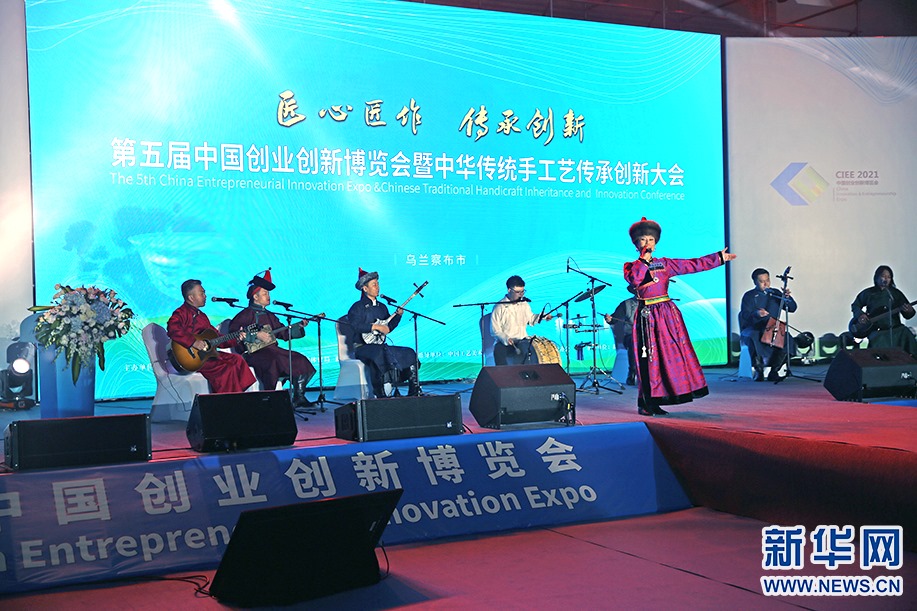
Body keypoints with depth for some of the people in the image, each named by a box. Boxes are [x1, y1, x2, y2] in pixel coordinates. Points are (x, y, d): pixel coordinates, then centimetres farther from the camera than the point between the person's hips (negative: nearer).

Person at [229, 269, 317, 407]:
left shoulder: (269, 316, 22)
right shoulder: (247, 314, -2)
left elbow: (284, 333, 21)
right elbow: (233, 329, -19)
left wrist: (300, 325, 7)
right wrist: (257, 335, -22)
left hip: (272, 349, 8)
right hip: (254, 352, -8)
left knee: (300, 360, -7)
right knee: (273, 361, -37)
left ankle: (299, 397, -2)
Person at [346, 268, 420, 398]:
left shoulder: (382, 307, 18)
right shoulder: (357, 307, -5)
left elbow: (389, 327, 16)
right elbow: (354, 326, -21)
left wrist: (398, 314, 3)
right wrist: (376, 327, -22)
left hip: (380, 346, 8)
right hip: (363, 347, -8)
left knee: (410, 353, -2)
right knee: (378, 353, -39)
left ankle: (414, 392, -1)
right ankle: (380, 394, -35)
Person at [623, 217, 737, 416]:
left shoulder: (665, 264, 13)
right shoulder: (631, 266, 4)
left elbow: (693, 264, 13)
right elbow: (633, 279, -19)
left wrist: (719, 257, 11)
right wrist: (644, 259, -13)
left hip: (668, 313, 4)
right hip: (647, 316, -4)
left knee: (675, 351, -1)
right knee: (650, 357, -6)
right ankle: (647, 403, -2)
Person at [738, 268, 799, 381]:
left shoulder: (775, 293, 14)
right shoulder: (749, 296, 3)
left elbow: (792, 308, 8)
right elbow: (744, 314, -13)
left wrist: (787, 298, -14)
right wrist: (756, 313, -35)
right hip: (753, 330, -3)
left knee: (787, 339, -28)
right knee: (754, 339, -39)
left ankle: (773, 371, -14)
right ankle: (758, 371, -19)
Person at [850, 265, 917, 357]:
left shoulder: (896, 293, 10)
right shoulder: (868, 293, 7)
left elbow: (908, 315, 8)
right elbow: (855, 305, 21)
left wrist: (909, 311, -17)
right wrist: (860, 315, 0)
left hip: (895, 329, 2)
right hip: (877, 331, -2)